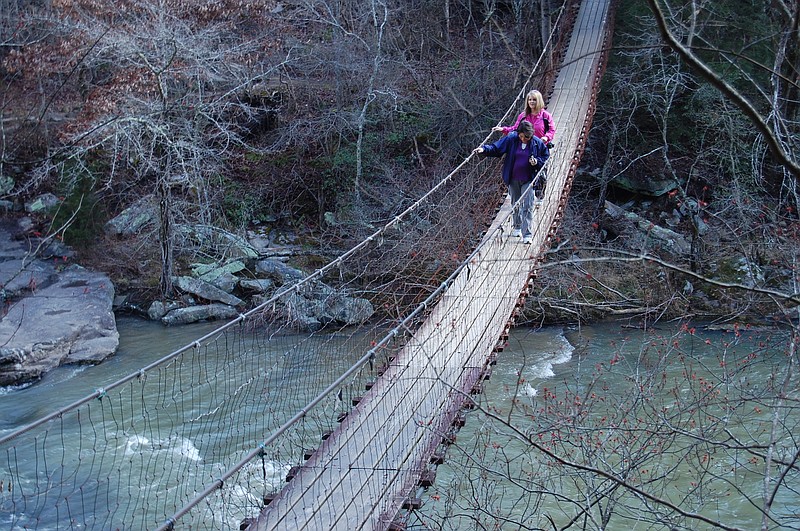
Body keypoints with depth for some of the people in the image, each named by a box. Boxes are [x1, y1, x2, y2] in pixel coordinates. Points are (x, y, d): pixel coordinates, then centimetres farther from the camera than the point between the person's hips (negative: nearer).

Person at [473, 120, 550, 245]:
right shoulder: (511, 139, -7)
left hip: (528, 180, -2)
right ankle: (517, 227, 38)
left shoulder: (537, 143, -7)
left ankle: (527, 234, -9)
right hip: (513, 179, 2)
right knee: (515, 204, 17)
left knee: (527, 206, -9)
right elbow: (496, 148, -6)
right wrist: (484, 149, -23)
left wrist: (537, 161, -14)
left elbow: (546, 157, 6)